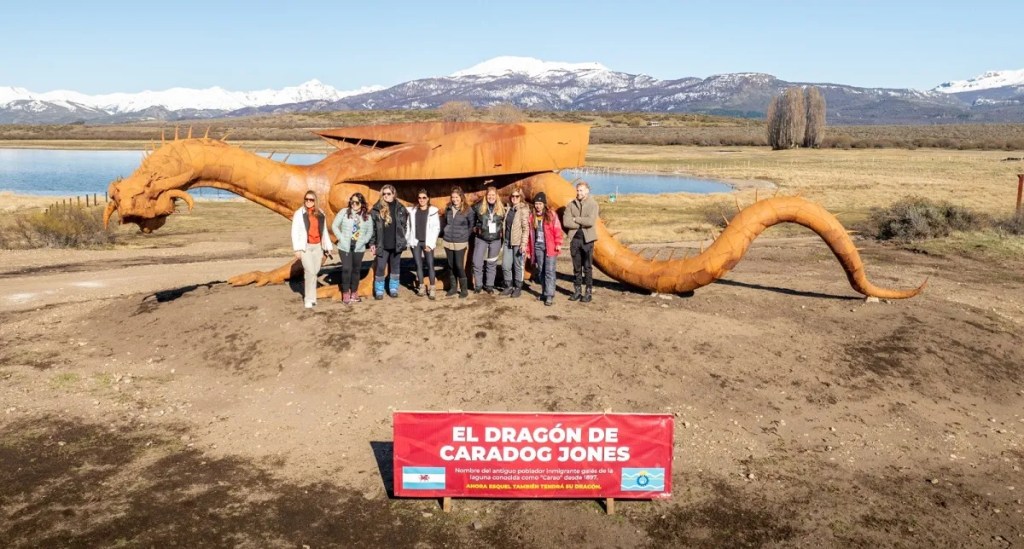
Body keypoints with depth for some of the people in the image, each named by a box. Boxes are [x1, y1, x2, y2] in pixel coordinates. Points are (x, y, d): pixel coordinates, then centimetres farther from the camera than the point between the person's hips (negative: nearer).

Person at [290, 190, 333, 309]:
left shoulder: (320, 214, 9)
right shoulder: (299, 213, -3)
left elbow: (324, 231, 14)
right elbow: (295, 232, -5)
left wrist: (328, 247, 12)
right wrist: (297, 249, -11)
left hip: (317, 247, 4)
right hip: (305, 247, -4)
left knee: (315, 272, 6)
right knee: (310, 272, -12)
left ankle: (308, 294, 22)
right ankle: (309, 299, -3)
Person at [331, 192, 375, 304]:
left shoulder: (367, 216, 3)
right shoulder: (344, 212, -2)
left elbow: (370, 232, 8)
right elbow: (334, 226, 0)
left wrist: (363, 241, -7)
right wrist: (341, 238, -8)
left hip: (359, 248, 2)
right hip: (345, 247, -2)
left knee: (356, 270, 9)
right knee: (346, 269, -7)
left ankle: (354, 293, 21)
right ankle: (346, 294, 4)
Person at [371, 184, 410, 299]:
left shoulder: (400, 209, 1)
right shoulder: (377, 209, -4)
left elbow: (405, 225, 9)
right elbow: (372, 227, -1)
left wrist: (401, 239, 3)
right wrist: (372, 243, -3)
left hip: (397, 244, 2)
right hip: (382, 245, -2)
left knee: (395, 267, 11)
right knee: (380, 268, -1)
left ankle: (393, 289, 24)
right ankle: (379, 291, 10)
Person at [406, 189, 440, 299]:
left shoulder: (433, 211, -2)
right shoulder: (412, 211, 7)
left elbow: (436, 228, -4)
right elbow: (409, 226, 9)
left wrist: (430, 244, -9)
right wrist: (408, 240, 1)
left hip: (427, 242, -3)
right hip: (415, 242, 3)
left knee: (430, 265, -5)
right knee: (418, 265, 7)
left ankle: (431, 289, 0)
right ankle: (422, 287, 17)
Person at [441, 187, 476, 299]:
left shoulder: (467, 210, -7)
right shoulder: (448, 209, 5)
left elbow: (472, 225, 2)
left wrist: (465, 236, 2)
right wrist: (446, 233, 12)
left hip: (460, 243, -4)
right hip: (448, 242, 4)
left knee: (459, 266, -7)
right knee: (451, 266, 9)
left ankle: (464, 289, 5)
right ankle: (453, 287, 21)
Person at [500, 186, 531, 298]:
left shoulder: (523, 210, -7)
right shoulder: (509, 209, 13)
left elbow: (526, 228, -12)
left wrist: (523, 243, -18)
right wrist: (503, 240, 14)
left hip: (517, 243, -6)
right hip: (507, 242, 6)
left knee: (518, 266, 3)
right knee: (505, 266, 5)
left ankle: (518, 288, 14)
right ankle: (508, 286, 19)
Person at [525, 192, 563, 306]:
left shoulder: (551, 214, -1)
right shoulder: (532, 217, 10)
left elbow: (557, 230, -5)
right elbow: (530, 234, 12)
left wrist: (558, 244, -13)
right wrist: (529, 250, 12)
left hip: (550, 247, -4)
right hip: (538, 246, 5)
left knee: (549, 271, -8)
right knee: (540, 271, 10)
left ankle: (550, 296, -9)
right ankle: (544, 292, 22)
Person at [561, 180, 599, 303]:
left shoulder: (593, 204, -3)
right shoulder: (571, 204, 5)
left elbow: (591, 221, -17)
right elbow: (566, 222, -6)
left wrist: (575, 219, -9)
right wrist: (582, 223, -11)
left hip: (587, 239, -3)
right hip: (574, 238, 3)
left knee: (587, 267, 1)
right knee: (576, 267, 10)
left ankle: (589, 292, 8)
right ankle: (577, 291, 18)